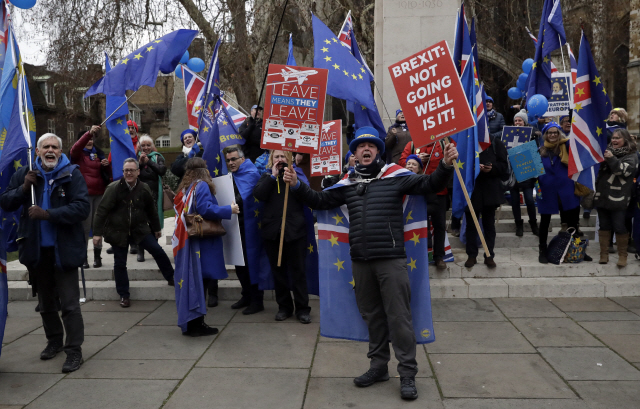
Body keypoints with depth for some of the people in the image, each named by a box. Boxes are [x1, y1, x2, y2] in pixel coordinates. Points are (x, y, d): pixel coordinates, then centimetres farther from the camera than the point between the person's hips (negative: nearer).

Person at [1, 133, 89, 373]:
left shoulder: (72, 174, -9)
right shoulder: (24, 174, 4)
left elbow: (82, 208, -19)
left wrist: (48, 214, -24)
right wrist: (24, 188, -13)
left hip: (64, 250, -5)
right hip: (36, 250, 5)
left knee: (69, 303, -2)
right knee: (46, 302, 20)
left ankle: (74, 350, 8)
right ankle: (54, 341, 38)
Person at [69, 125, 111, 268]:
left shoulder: (99, 153, 14)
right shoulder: (78, 154, 3)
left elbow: (108, 173, 18)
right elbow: (76, 147, -22)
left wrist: (107, 165, -5)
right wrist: (89, 132, -34)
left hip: (99, 193, 4)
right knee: (85, 226, -5)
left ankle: (97, 256, 14)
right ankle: (83, 257, 2)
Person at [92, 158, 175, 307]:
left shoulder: (144, 189, -2)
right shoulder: (114, 188, -13)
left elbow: (151, 210, 11)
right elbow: (102, 210, -14)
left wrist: (156, 228, 18)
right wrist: (97, 232, -17)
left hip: (139, 229, 2)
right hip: (118, 231, -2)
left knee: (158, 251, -7)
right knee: (120, 264, 3)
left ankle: (171, 278, 13)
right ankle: (124, 295, 16)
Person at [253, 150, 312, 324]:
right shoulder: (266, 177, 13)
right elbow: (259, 194, -7)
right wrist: (273, 175, -7)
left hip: (294, 229, -2)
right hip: (272, 230, 2)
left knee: (298, 270, 0)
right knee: (278, 270, 9)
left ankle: (302, 308, 7)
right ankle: (284, 306, 20)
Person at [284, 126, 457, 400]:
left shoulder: (395, 175, -1)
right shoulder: (347, 183, 12)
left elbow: (429, 185, -8)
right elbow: (320, 201, 17)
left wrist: (445, 166, -25)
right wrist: (297, 186, 5)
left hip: (391, 259, -4)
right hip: (360, 262, 5)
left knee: (398, 316, 0)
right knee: (372, 315, 16)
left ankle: (407, 373, 11)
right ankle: (379, 365, 30)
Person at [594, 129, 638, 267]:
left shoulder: (631, 155, 0)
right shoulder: (608, 151, 17)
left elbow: (625, 170, -16)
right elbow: (599, 169, 29)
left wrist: (612, 159, -23)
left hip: (618, 198, -5)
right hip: (602, 196, 5)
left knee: (619, 227, -4)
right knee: (604, 226, 9)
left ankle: (622, 255, 9)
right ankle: (604, 254, 16)